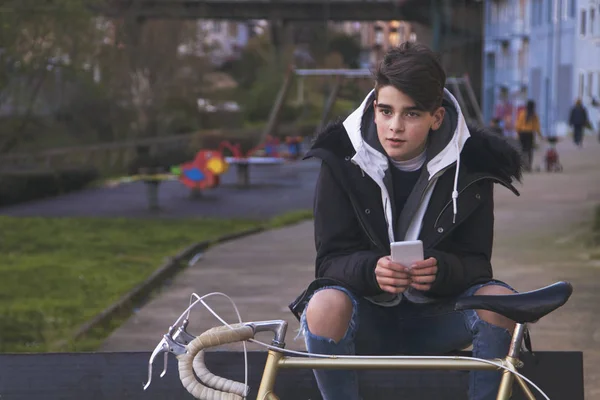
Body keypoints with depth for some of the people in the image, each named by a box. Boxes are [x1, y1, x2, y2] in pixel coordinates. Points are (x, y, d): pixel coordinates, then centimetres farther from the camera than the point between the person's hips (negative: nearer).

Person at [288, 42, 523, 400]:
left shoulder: (469, 165, -6)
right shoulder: (342, 161, -8)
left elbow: (475, 262, -7)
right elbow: (331, 260, -10)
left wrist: (439, 270, -31)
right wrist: (371, 269, -33)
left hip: (434, 321, 1)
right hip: (367, 323, -1)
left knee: (499, 299, -28)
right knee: (326, 305, -34)